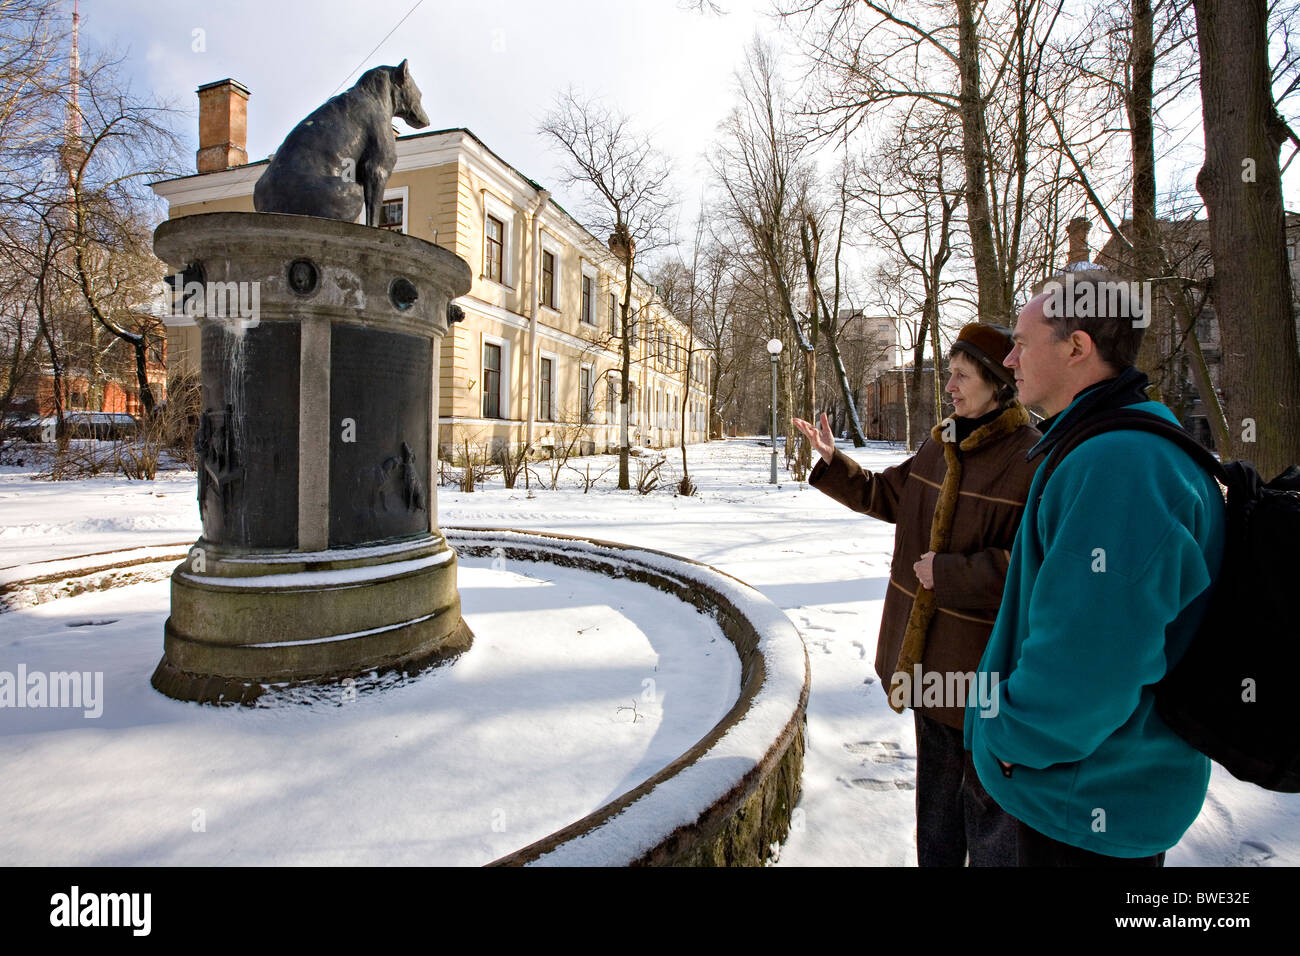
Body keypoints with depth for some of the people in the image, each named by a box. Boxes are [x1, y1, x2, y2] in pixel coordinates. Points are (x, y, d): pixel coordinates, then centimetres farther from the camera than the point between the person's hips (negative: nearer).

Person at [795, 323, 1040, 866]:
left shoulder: (1033, 460, -18)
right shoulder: (940, 445, 5)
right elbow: (885, 494, 18)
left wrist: (950, 573, -22)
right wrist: (832, 462, 9)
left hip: (988, 660, -7)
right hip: (930, 655, 8)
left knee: (986, 796, 10)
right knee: (935, 791, 25)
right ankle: (935, 860, 46)